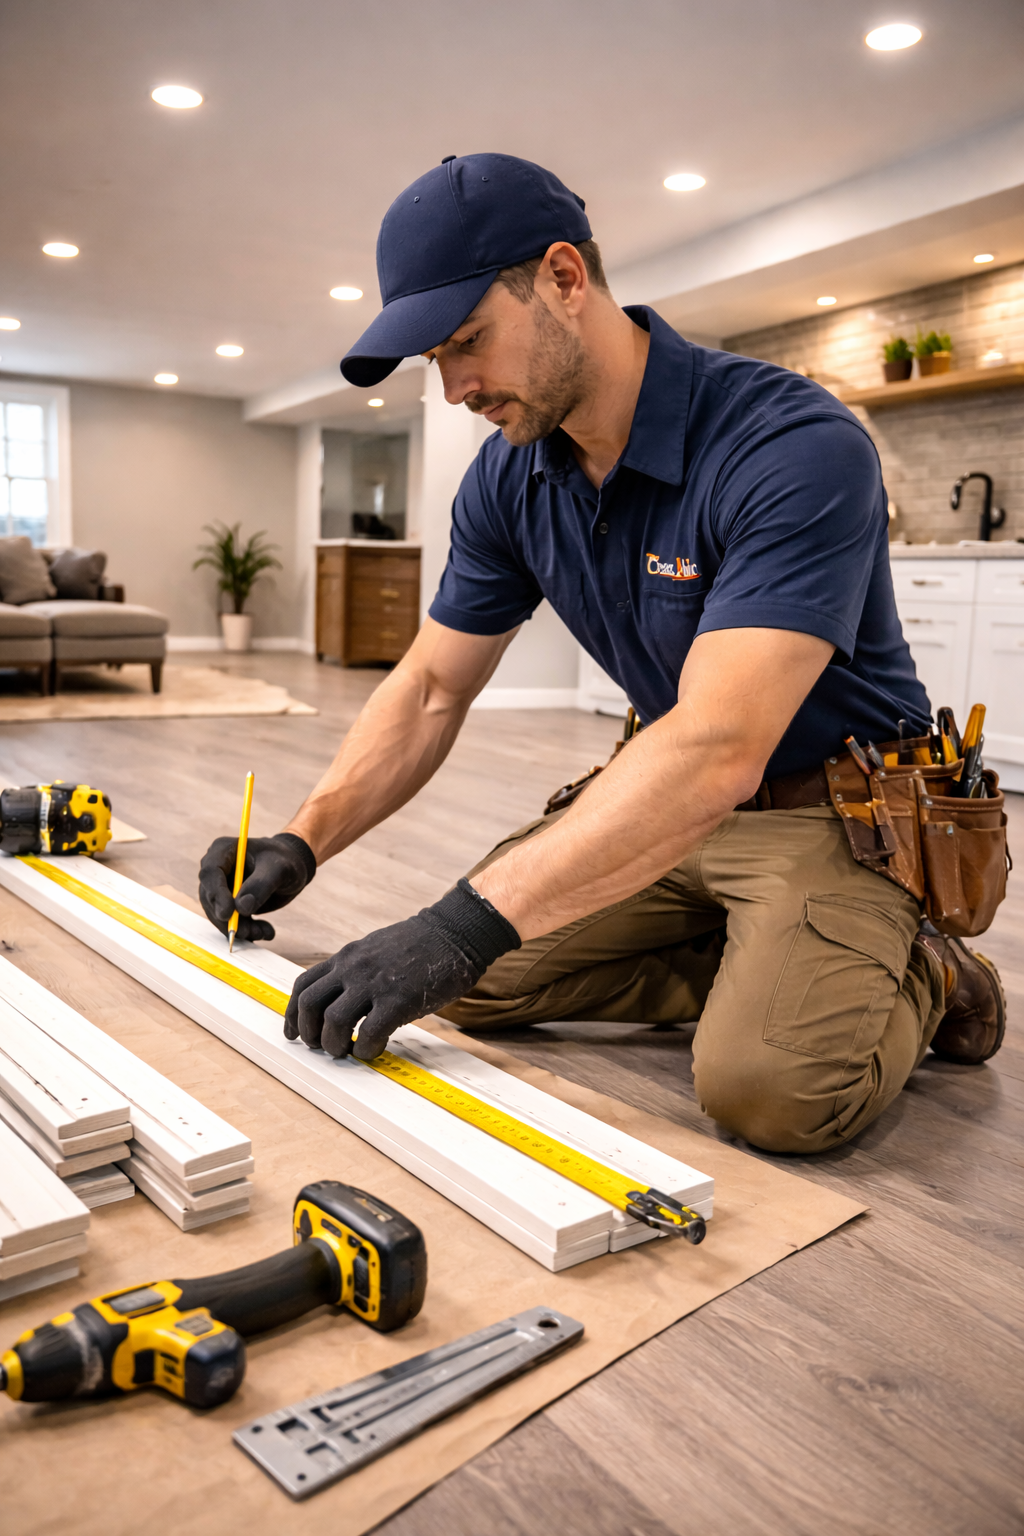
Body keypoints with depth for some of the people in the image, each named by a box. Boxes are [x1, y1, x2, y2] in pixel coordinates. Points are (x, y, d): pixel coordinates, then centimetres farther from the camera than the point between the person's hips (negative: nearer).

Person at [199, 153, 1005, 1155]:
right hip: (669, 800, 7)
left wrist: (470, 922, -43)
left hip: (837, 810, -6)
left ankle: (912, 977, 4)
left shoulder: (797, 450, -28)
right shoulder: (510, 478, -4)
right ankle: (748, 970, 6)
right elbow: (430, 690, 2)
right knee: (476, 983, -4)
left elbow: (718, 749, -39)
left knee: (768, 1085, -29)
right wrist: (304, 842, -12)